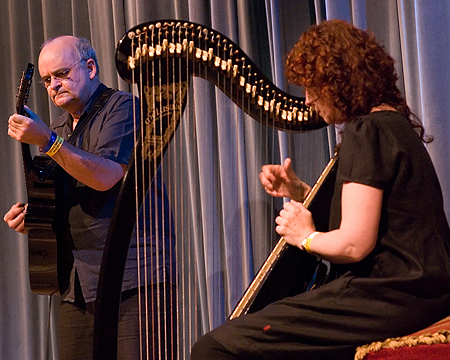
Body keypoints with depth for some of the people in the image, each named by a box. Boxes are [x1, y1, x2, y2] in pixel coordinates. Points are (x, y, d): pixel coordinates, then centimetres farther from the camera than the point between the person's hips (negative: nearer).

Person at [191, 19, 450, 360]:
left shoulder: (365, 132, -13)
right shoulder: (394, 124, 18)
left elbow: (354, 244, -19)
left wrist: (306, 237, 0)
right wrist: (300, 192, 17)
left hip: (389, 295, -11)